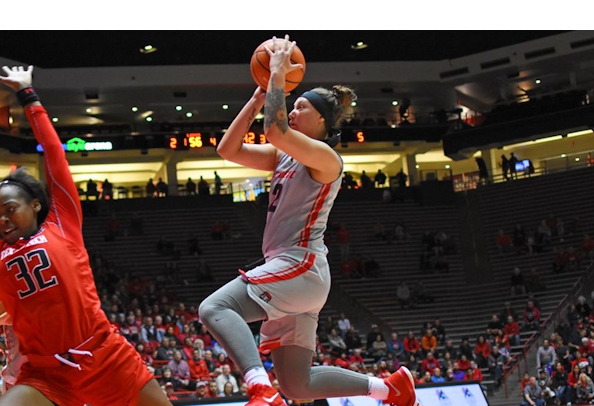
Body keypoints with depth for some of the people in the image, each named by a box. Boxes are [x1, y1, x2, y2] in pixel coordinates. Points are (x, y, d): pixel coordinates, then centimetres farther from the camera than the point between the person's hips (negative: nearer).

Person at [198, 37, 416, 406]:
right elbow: (228, 149, 12)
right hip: (291, 271, 9)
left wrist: (278, 72, -15)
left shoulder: (324, 157, -8)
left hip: (300, 267, -9)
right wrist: (260, 95, 9)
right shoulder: (285, 156, 17)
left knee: (215, 307, -25)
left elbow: (274, 129, -23)